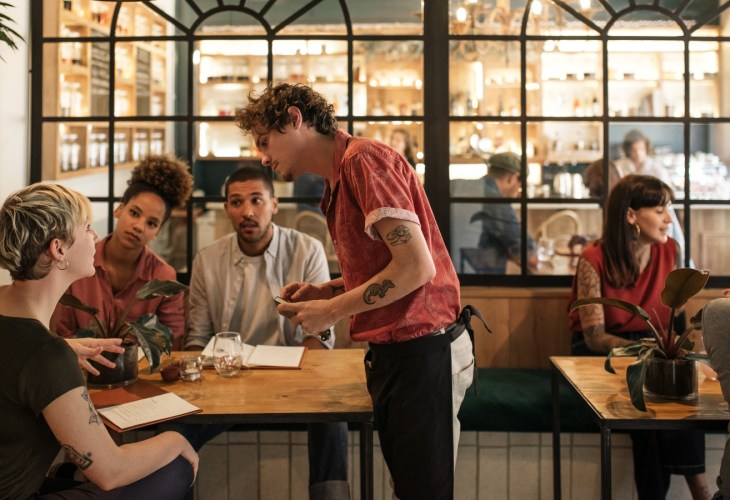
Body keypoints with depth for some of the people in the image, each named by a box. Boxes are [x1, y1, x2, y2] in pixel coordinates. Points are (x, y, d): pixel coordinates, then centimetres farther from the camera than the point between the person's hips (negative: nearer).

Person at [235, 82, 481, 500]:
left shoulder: (364, 158, -14)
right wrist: (325, 291, 8)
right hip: (394, 352, 9)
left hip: (421, 352, -9)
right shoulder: (341, 178, 15)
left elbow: (416, 266, -20)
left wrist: (332, 311, -13)